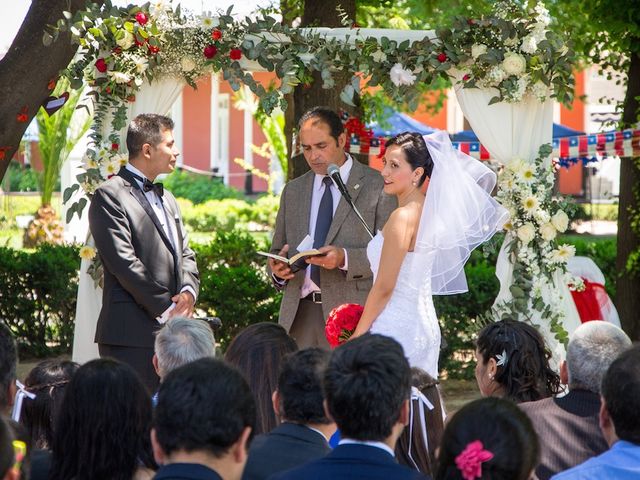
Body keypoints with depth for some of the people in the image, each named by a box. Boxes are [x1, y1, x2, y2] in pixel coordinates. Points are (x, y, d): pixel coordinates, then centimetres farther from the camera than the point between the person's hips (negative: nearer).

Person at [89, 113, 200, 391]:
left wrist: (188, 291, -2)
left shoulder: (166, 198, 23)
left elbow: (185, 253, 20)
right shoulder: (109, 196, -6)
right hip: (131, 335, -8)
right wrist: (166, 308, -14)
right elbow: (123, 262, -13)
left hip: (172, 330, 8)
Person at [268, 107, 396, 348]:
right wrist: (277, 268, -1)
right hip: (298, 314, 4)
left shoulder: (377, 186, 2)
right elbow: (278, 250, 23)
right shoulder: (292, 191, 18)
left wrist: (344, 258, -19)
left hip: (351, 313, -4)